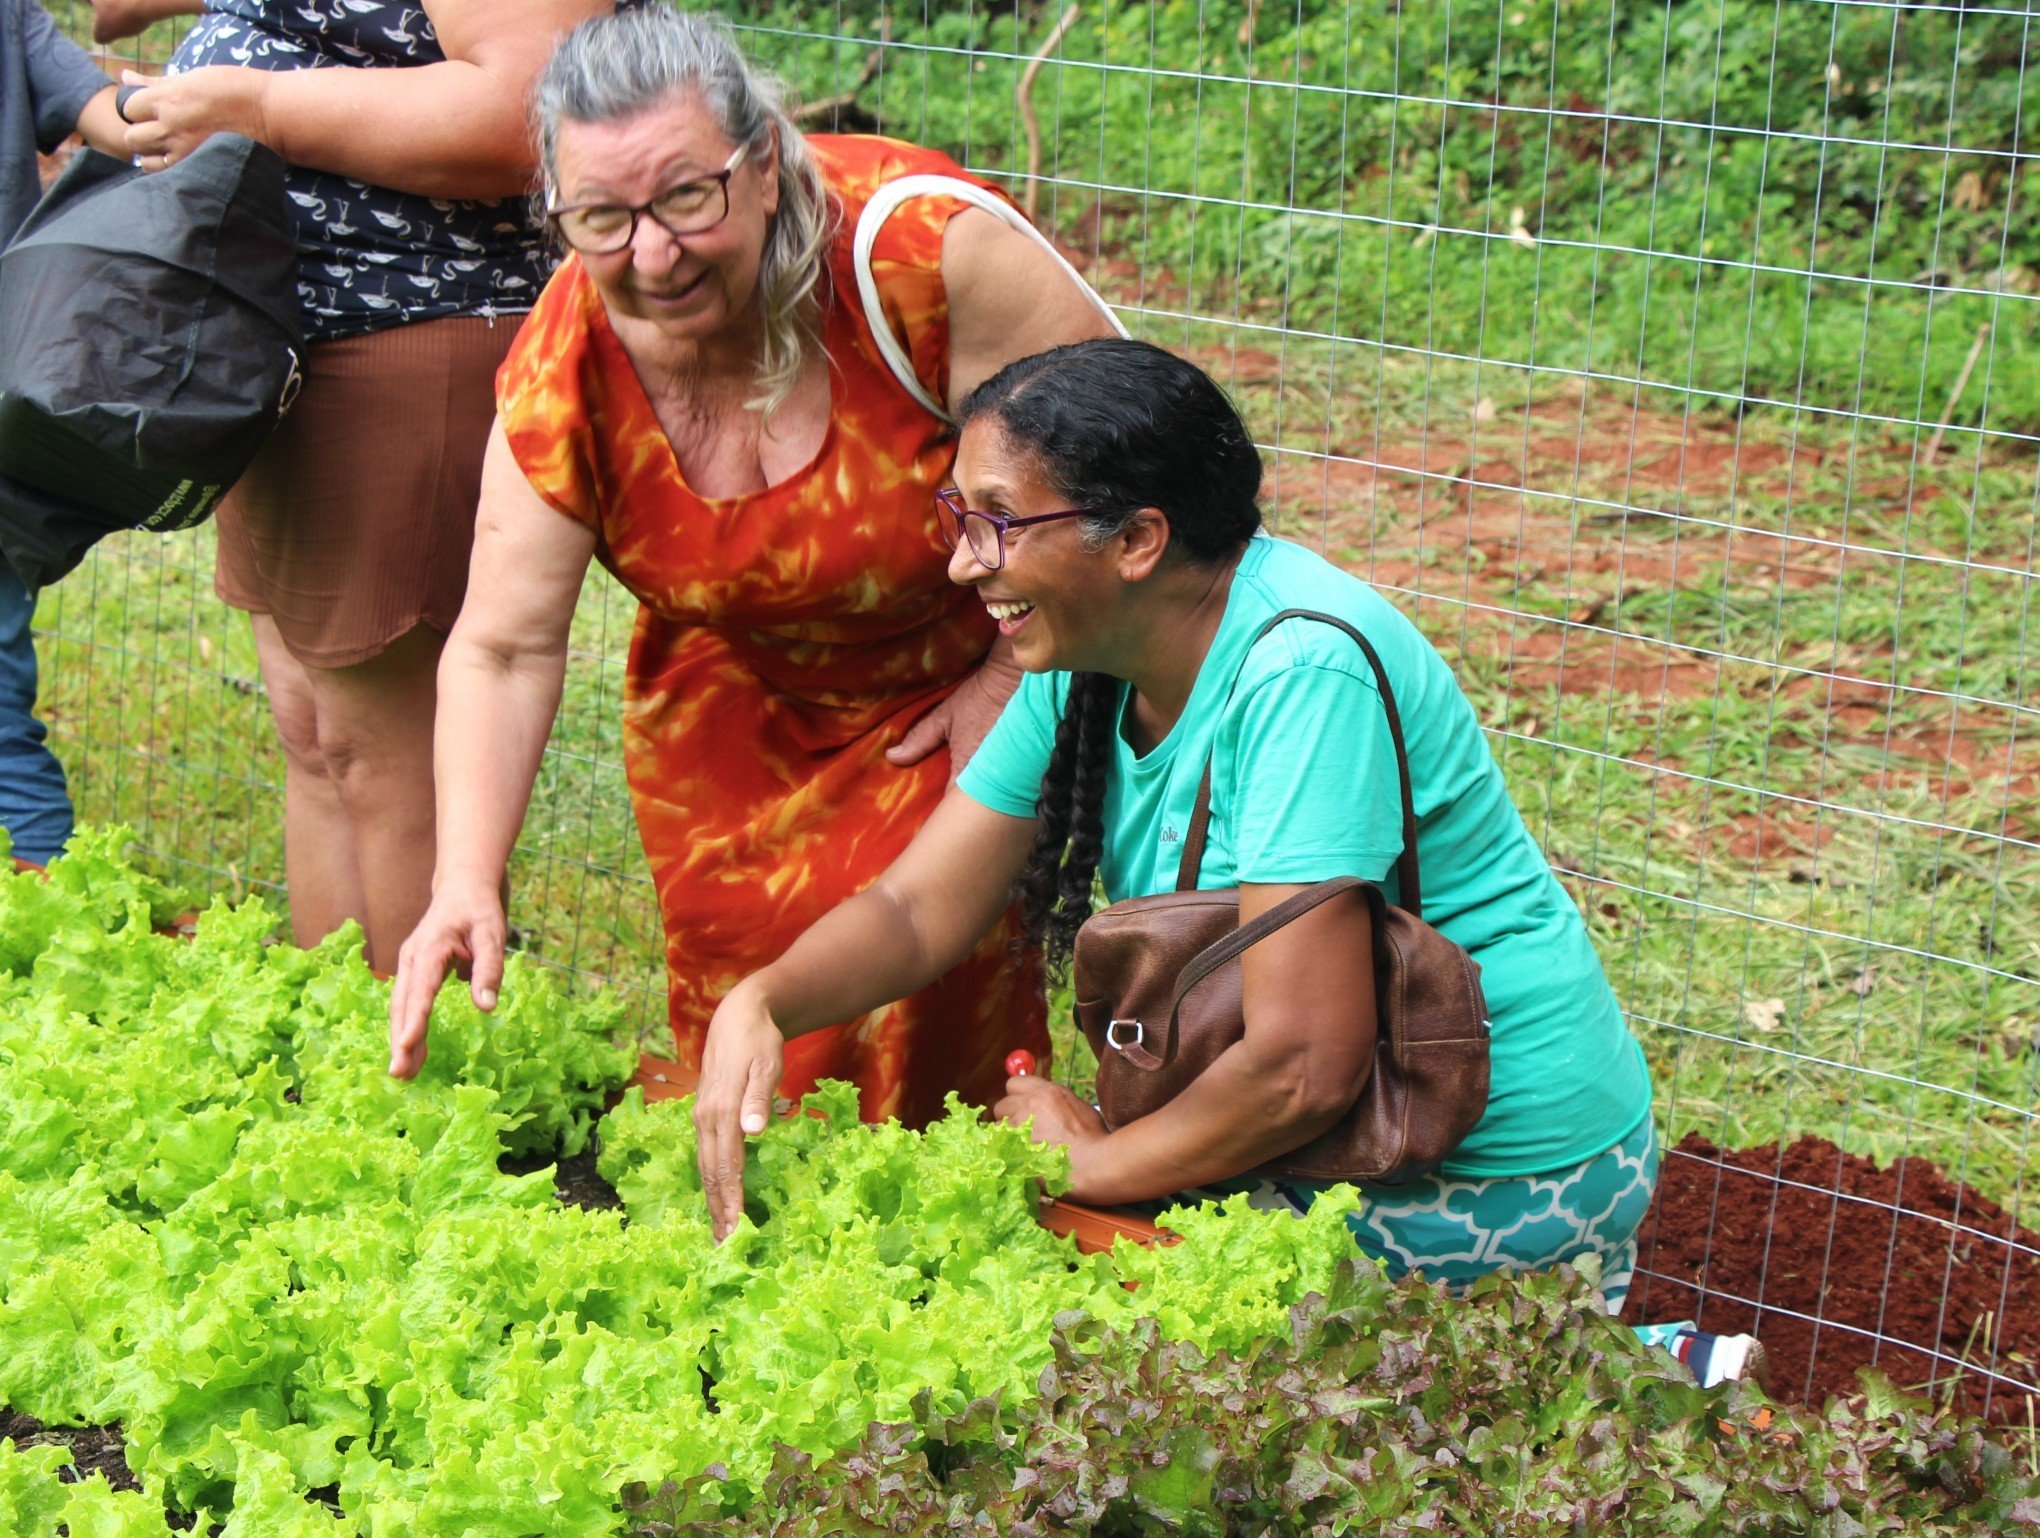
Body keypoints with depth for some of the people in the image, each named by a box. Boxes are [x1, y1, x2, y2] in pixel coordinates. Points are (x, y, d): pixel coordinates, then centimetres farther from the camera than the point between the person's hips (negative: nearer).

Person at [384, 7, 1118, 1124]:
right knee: (732, 993, 4)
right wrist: (466, 884, -30)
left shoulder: (923, 252, -34)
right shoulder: (564, 370, -22)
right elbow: (503, 650, -17)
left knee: (929, 999, -12)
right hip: (729, 698, 4)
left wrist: (1020, 675, -16)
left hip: (966, 666, -4)